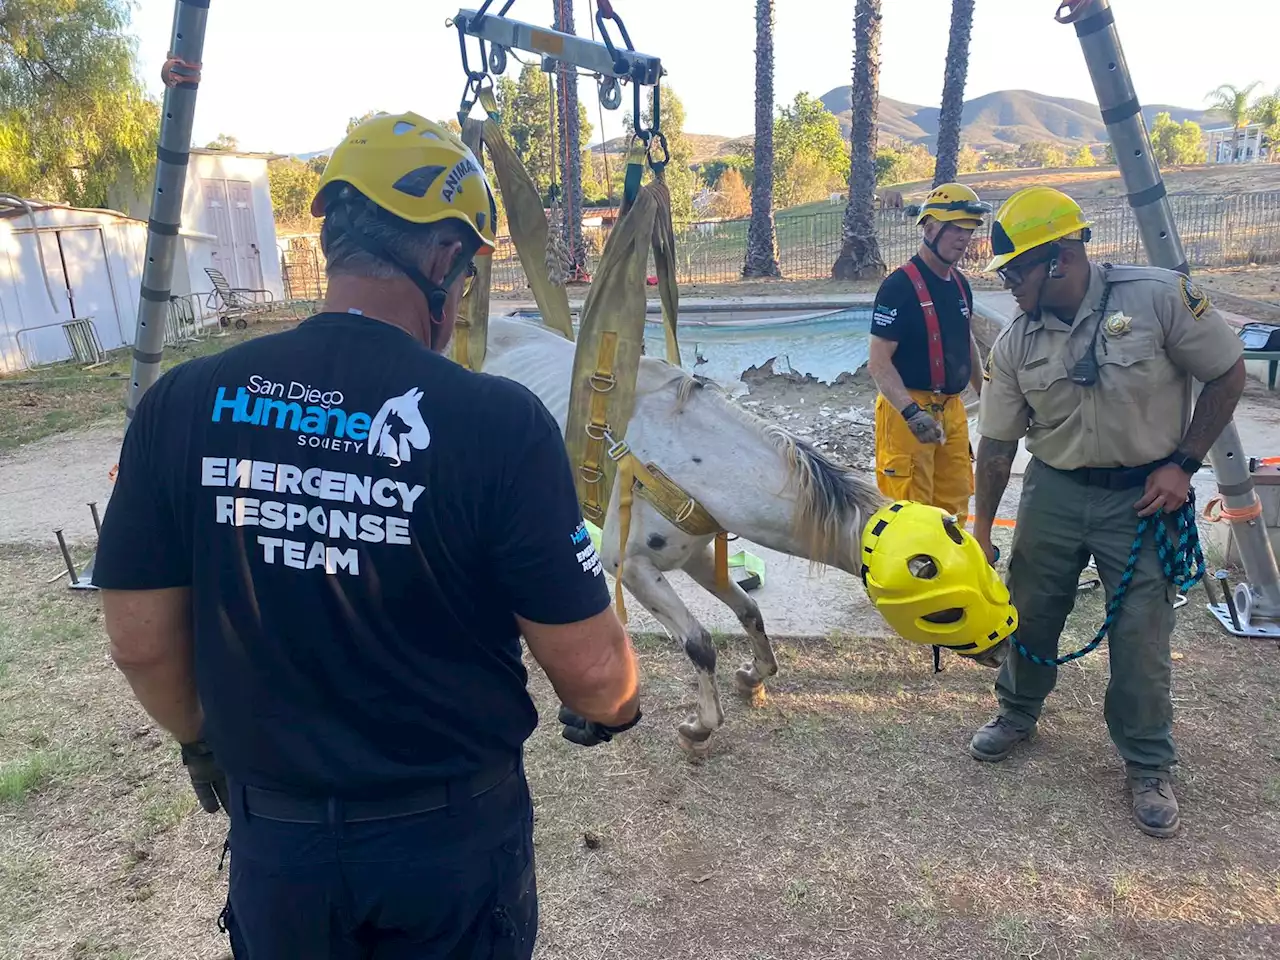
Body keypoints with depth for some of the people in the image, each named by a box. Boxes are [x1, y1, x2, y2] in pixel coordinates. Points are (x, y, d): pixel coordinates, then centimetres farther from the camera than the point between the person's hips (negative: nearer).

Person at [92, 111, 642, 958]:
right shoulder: (498, 422, -23)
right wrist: (611, 711, 7)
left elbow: (141, 642, -3)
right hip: (456, 841, -2)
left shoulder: (183, 405, -12)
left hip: (274, 845, 3)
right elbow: (591, 667, -17)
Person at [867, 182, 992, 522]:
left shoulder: (961, 285, 11)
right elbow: (878, 362, -19)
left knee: (954, 504, 13)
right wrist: (912, 413, -30)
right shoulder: (900, 285, -14)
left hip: (952, 409, 8)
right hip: (906, 410, -8)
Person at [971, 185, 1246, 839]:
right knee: (1031, 613, 12)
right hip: (1053, 491, 3)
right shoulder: (1014, 344, -6)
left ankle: (1149, 767, 22)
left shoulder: (1158, 296, -16)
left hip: (1142, 496, -3)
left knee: (1141, 636, 2)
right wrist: (982, 531, 1)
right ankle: (1018, 713, 38)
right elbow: (997, 443, -1)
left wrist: (1182, 464, -11)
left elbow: (1227, 373, -5)